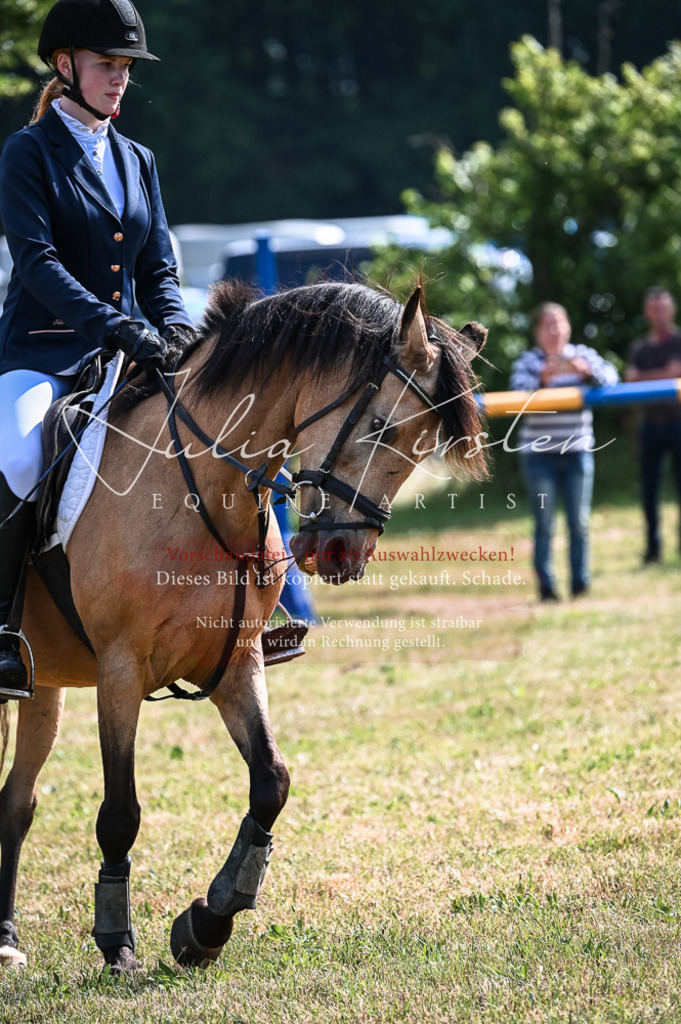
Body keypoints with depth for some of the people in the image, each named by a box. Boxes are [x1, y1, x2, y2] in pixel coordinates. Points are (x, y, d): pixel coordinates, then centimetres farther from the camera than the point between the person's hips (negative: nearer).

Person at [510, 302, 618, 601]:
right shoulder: (527, 362, 0)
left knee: (579, 522, 2)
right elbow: (519, 391, -16)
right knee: (544, 524, -1)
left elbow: (610, 377, -9)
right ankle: (546, 587, 2)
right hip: (539, 454, -2)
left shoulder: (583, 355, 6)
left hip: (577, 452, 2)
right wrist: (543, 377, -34)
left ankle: (581, 584, 8)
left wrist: (585, 370, -29)